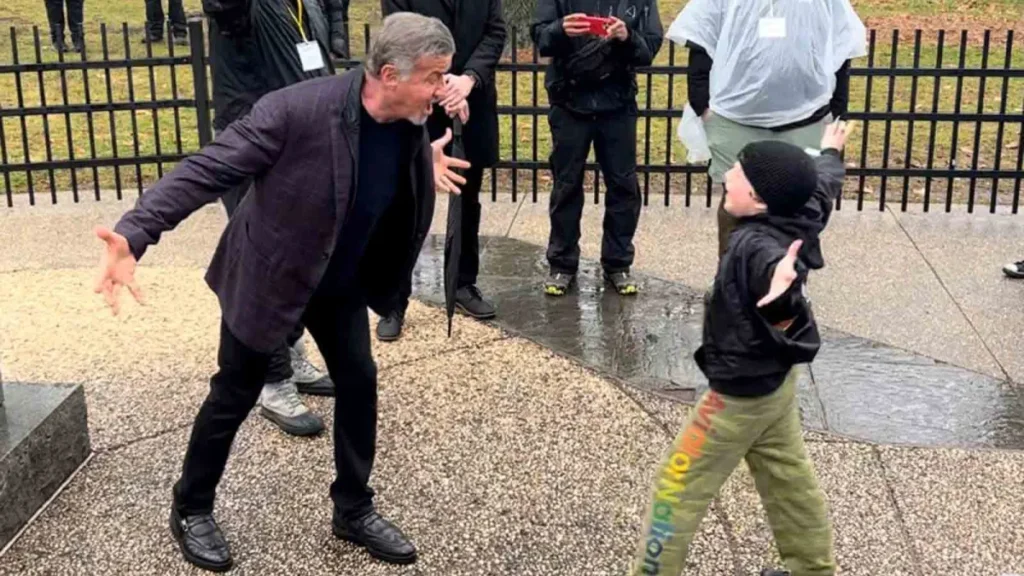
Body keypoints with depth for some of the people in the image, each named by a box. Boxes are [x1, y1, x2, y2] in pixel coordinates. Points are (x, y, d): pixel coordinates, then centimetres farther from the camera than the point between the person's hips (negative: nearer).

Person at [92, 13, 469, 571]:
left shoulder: (410, 125, -13)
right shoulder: (298, 109, -33)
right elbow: (207, 169, -33)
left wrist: (422, 171, 6)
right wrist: (133, 234, -42)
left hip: (342, 280, 5)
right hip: (267, 276, -5)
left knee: (359, 381, 7)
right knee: (234, 395, 8)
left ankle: (353, 510, 26)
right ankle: (191, 509, 30)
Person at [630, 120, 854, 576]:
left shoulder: (756, 245, -32)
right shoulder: (798, 220, -7)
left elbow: (772, 265, -55)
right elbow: (823, 186, 14)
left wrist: (780, 288, -78)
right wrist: (830, 154, 34)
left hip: (741, 392, -9)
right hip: (774, 382, 9)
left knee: (677, 488, 4)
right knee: (789, 480, 23)